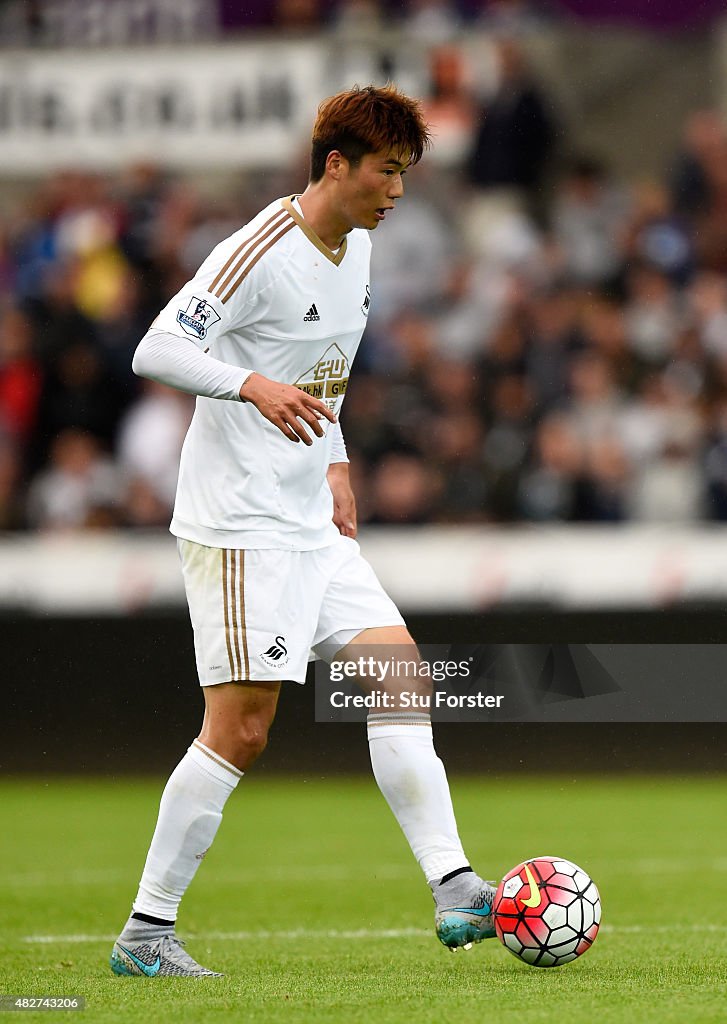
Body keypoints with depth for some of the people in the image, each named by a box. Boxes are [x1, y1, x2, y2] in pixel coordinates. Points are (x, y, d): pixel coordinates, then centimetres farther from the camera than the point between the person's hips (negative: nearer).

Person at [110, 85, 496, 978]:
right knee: (240, 729, -10)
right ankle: (145, 931, -1)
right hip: (238, 526, -9)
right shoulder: (260, 251, -16)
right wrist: (255, 386, -36)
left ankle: (453, 891, -2)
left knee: (401, 673, -1)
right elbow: (156, 351, -22)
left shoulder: (357, 250, 12)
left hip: (312, 527, 9)